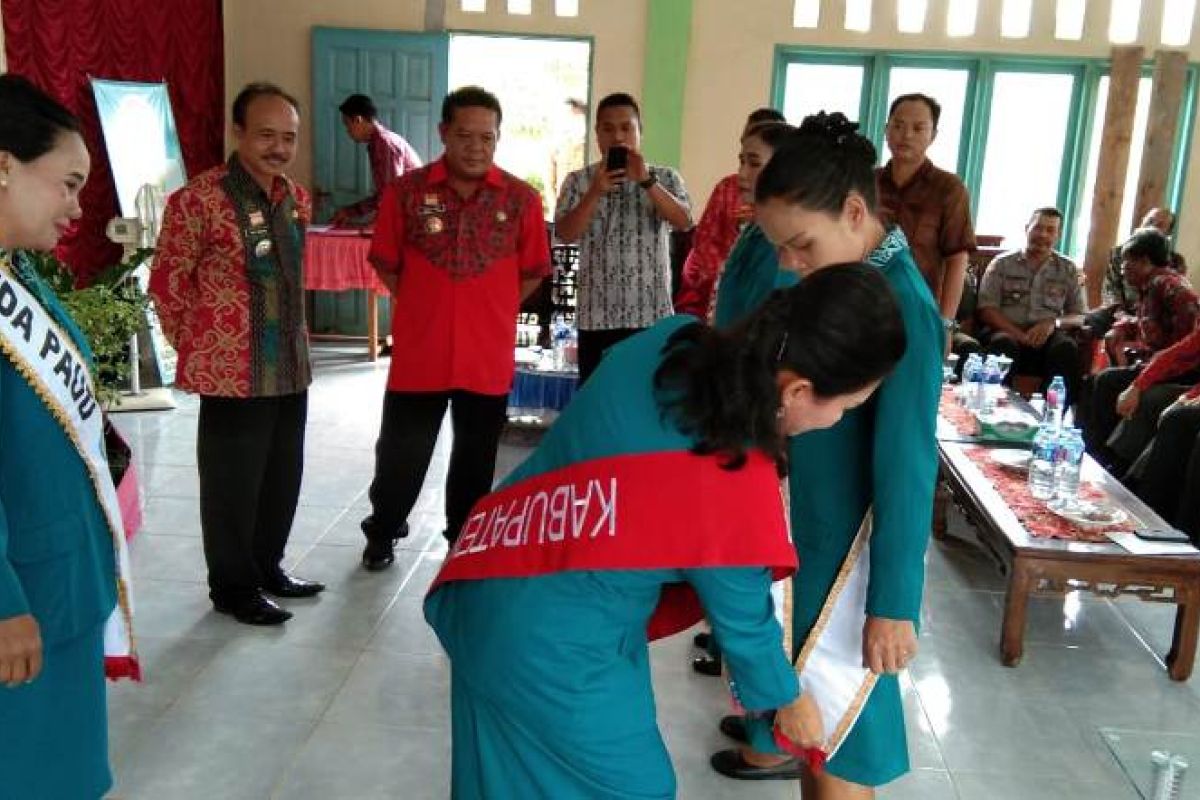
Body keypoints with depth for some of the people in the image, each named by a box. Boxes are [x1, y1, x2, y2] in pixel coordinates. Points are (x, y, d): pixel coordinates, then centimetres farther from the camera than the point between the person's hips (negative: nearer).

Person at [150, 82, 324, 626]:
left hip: (291, 367, 7)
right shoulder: (198, 200, -15)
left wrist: (294, 342, 17)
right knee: (233, 484, 6)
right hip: (231, 371, -7)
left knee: (283, 477, 17)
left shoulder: (297, 199, 8)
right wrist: (199, 348, -2)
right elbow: (167, 282, -9)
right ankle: (233, 587, 22)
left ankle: (267, 566, 36)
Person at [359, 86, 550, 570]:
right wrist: (424, 310, 4)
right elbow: (386, 265, 5)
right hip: (418, 354, 0)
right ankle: (382, 533, 35)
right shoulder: (407, 191, -5)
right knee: (399, 454, 12)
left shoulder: (521, 199, -4)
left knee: (475, 461, 15)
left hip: (488, 358, 1)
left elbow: (533, 272, 6)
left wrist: (488, 311, 4)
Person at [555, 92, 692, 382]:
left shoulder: (665, 177, 6)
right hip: (597, 314, 0)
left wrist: (646, 181, -20)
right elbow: (564, 234, -7)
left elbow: (683, 222, -11)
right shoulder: (579, 180, 5)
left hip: (652, 313, 0)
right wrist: (596, 192, -19)